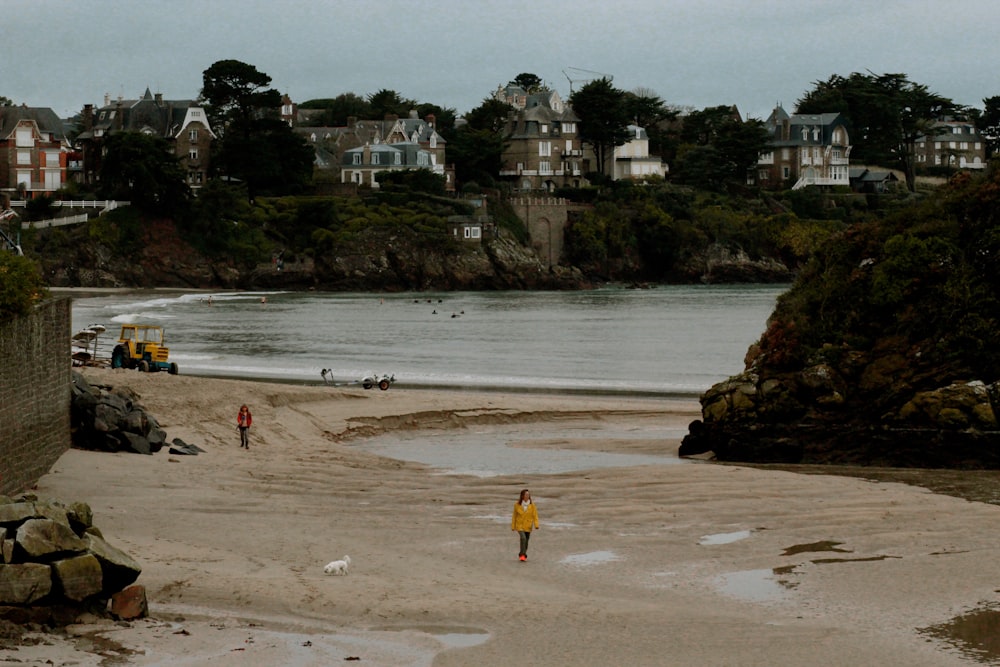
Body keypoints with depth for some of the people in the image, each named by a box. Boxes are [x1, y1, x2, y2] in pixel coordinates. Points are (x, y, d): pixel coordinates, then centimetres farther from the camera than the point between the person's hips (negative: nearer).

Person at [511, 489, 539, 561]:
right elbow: (514, 516, 2)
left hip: (528, 526, 2)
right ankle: (522, 555, -15)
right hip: (519, 525, -2)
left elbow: (535, 515, -6)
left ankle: (522, 554, 33)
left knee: (526, 541, 10)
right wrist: (513, 526, 5)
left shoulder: (532, 505, -6)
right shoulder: (517, 505, -6)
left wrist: (536, 525, -19)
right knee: (523, 538, -23)